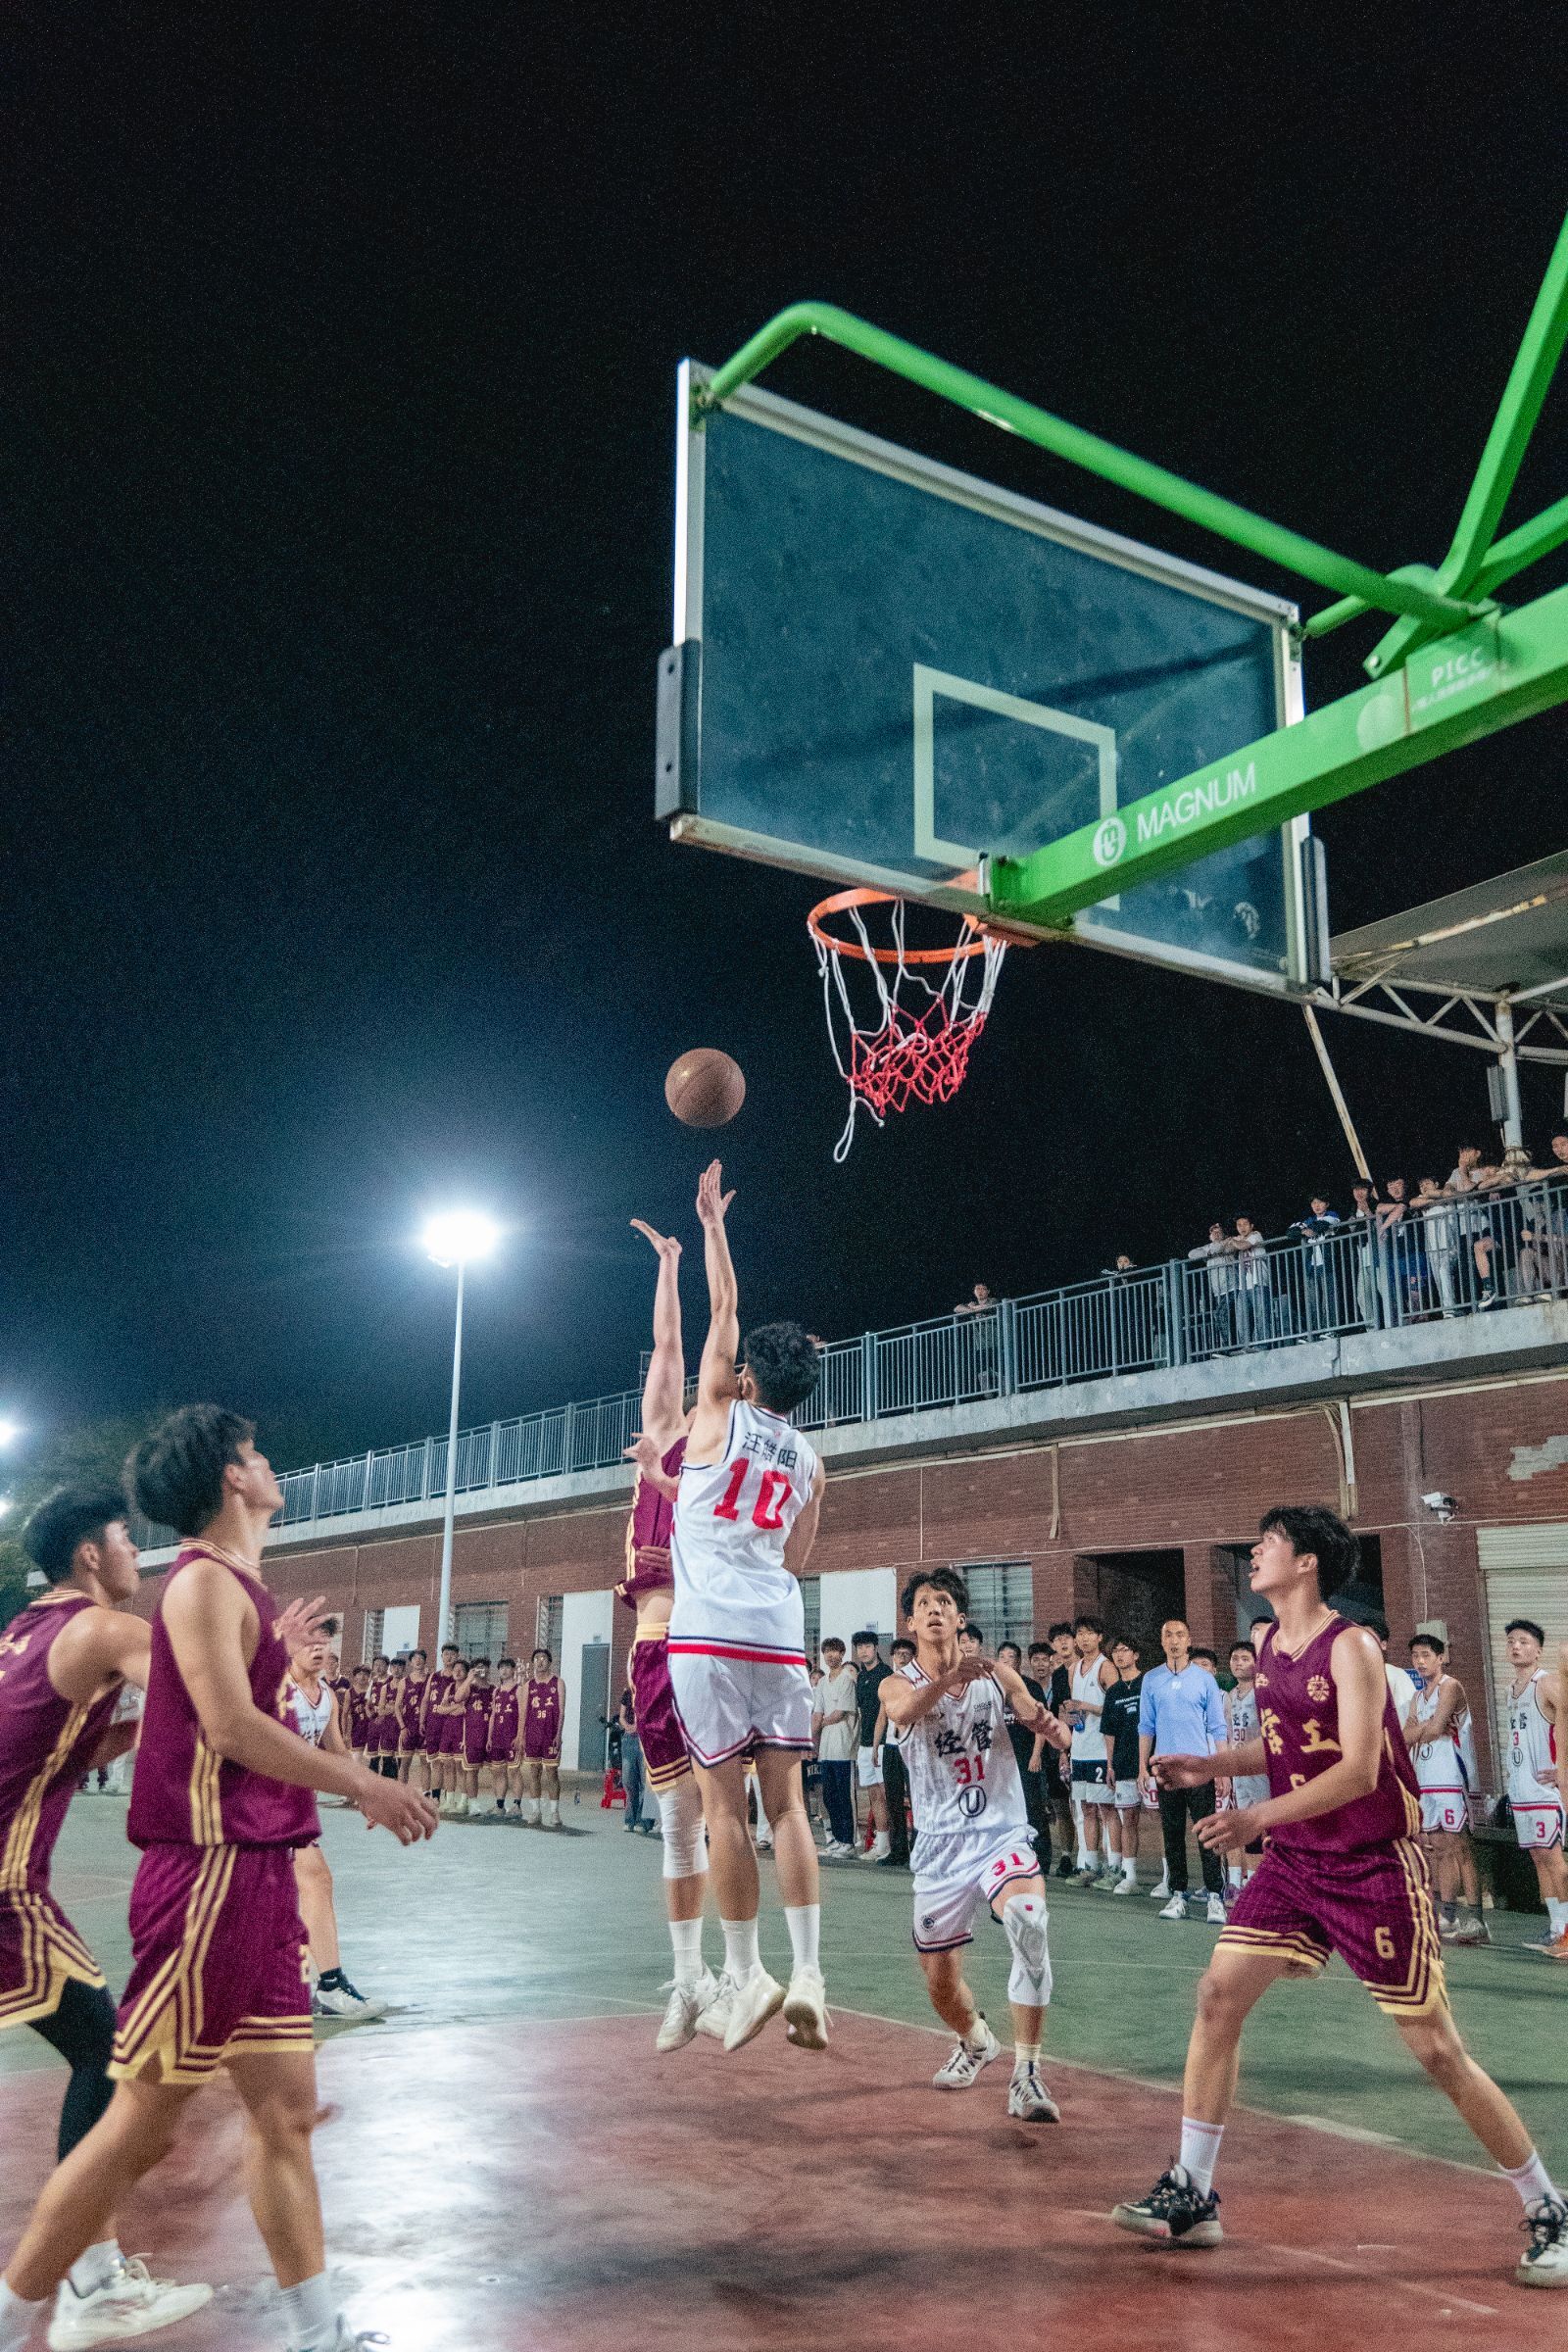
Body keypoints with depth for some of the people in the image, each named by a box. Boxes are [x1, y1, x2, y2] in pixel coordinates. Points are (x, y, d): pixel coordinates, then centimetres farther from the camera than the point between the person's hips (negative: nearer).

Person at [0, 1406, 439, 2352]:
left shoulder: (239, 1588, 17)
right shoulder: (205, 1580, -12)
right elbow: (230, 1726, -22)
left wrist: (276, 1646, 26)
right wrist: (363, 1784, -17)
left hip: (258, 1878, 10)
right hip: (211, 1877, -9)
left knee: (286, 2113, 12)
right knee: (142, 2124, -1)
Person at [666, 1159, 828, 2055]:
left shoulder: (720, 1418, 2)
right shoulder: (809, 1463, 14)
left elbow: (725, 1306, 9)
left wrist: (713, 1223, 16)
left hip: (710, 1634, -4)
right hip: (781, 1633, 4)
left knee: (725, 1803, 1)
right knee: (787, 1800, 5)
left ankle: (746, 1974, 4)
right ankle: (808, 1972, -1)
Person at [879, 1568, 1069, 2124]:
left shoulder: (995, 1674, 2)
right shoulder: (899, 1683, -3)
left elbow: (1061, 1738, 1)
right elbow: (904, 1710, -28)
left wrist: (1047, 1724, -24)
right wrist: (949, 1678, -47)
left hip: (1002, 1835, -1)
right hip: (939, 1846, 1)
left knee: (1030, 1926, -30)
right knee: (940, 1981, 9)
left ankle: (1026, 2073, -21)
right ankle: (976, 2042, 43)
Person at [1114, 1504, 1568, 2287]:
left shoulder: (1350, 1647, -18)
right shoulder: (1268, 1648, 6)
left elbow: (1360, 1769, -26)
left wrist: (1260, 1817, -32)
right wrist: (1210, 1765, 5)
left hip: (1374, 1870, -7)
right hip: (1294, 1863, 7)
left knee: (1436, 2049, -2)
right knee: (1218, 1995, -1)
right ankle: (1191, 2196, 10)